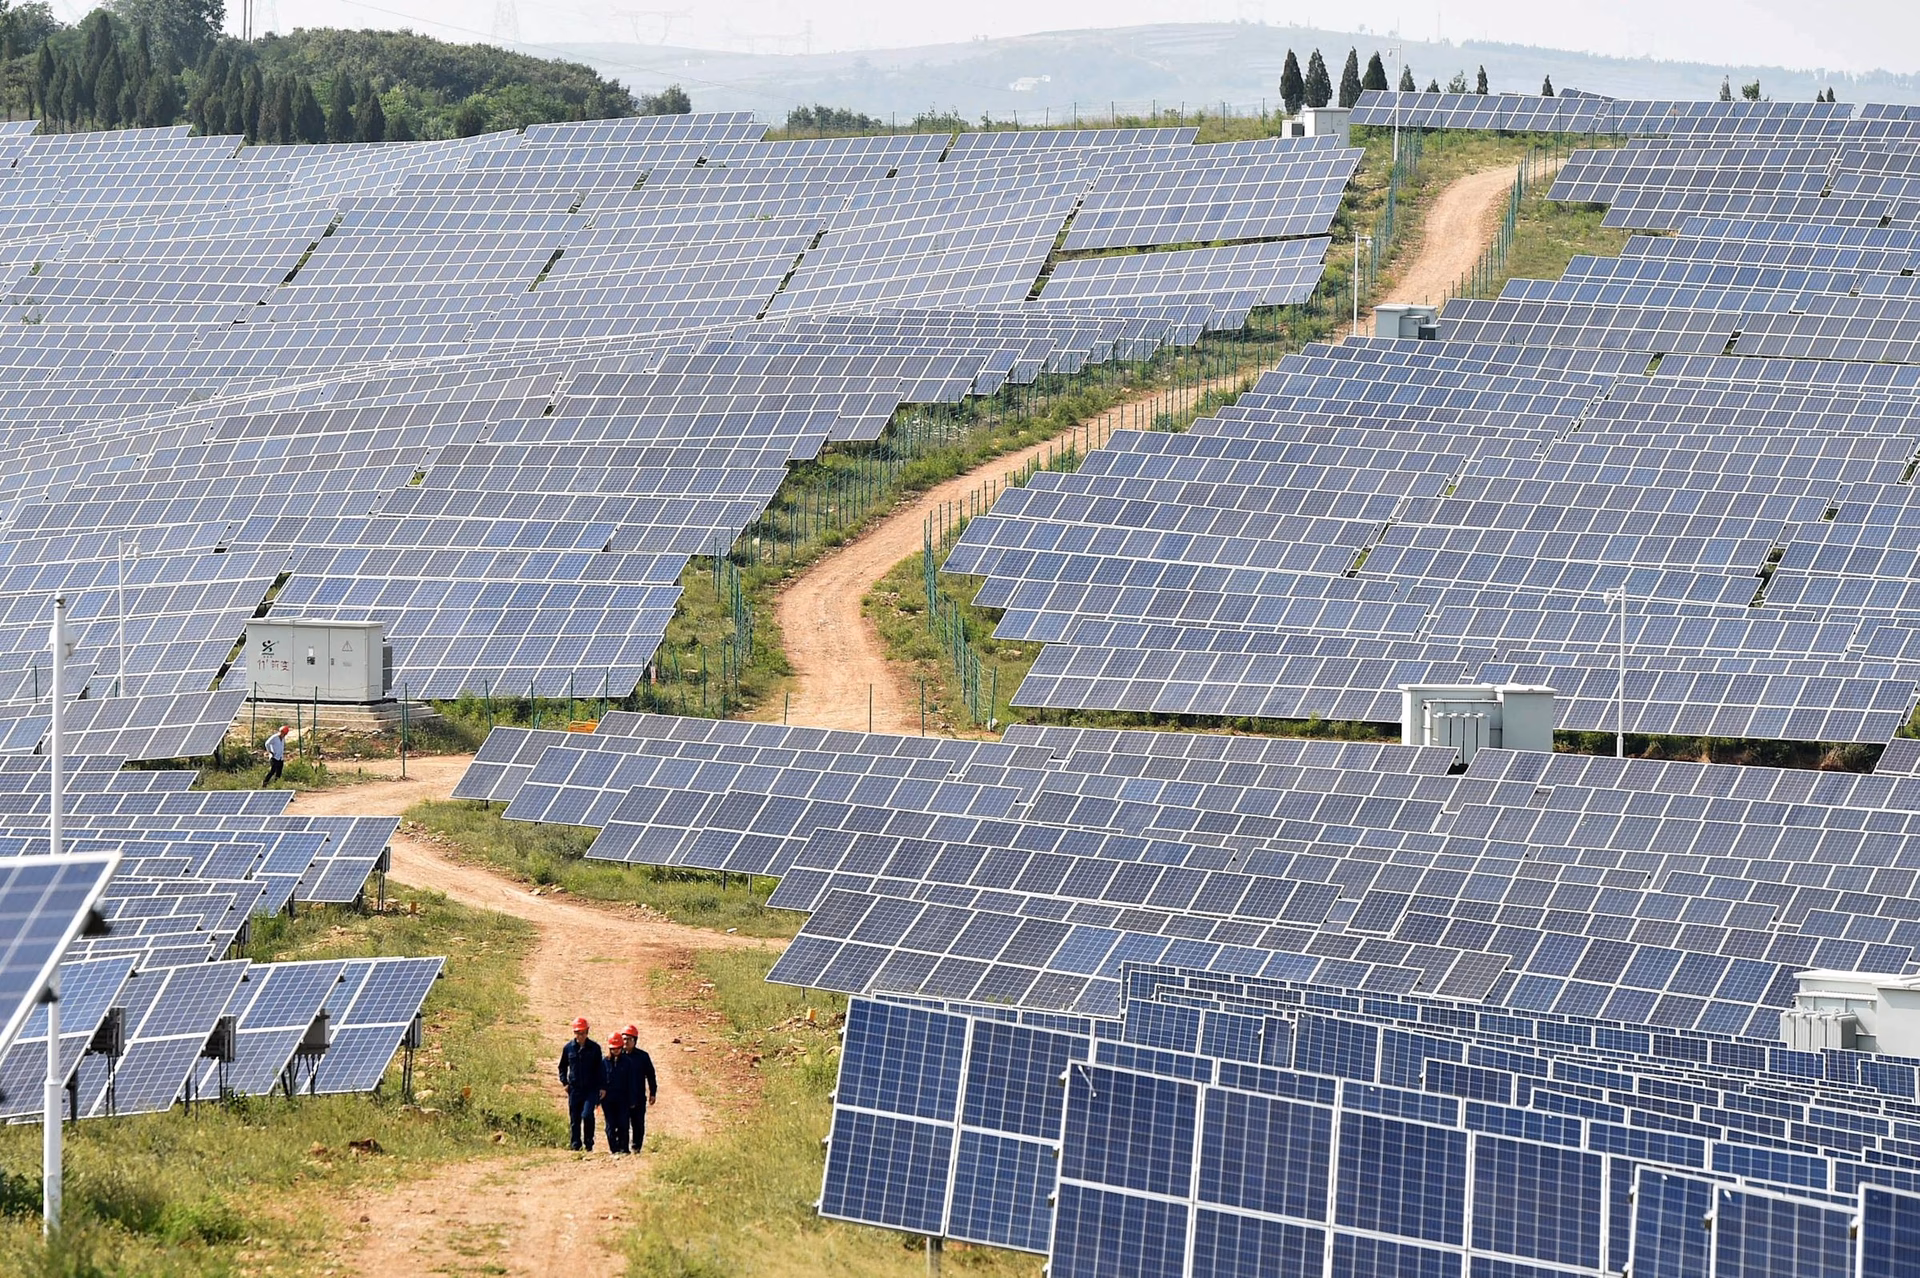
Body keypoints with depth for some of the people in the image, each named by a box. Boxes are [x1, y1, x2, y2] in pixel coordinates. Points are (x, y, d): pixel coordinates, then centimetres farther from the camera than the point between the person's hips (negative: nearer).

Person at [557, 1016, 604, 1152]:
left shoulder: (594, 1048, 0)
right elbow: (562, 1066, 17)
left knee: (587, 1115, -18)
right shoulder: (568, 1048, 5)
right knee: (574, 1119, 4)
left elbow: (600, 1068, 4)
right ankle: (575, 1146, 12)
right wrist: (564, 1082, 5)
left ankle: (589, 1144, -5)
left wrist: (602, 1087, 0)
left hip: (591, 1089, -3)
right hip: (574, 1089, 3)